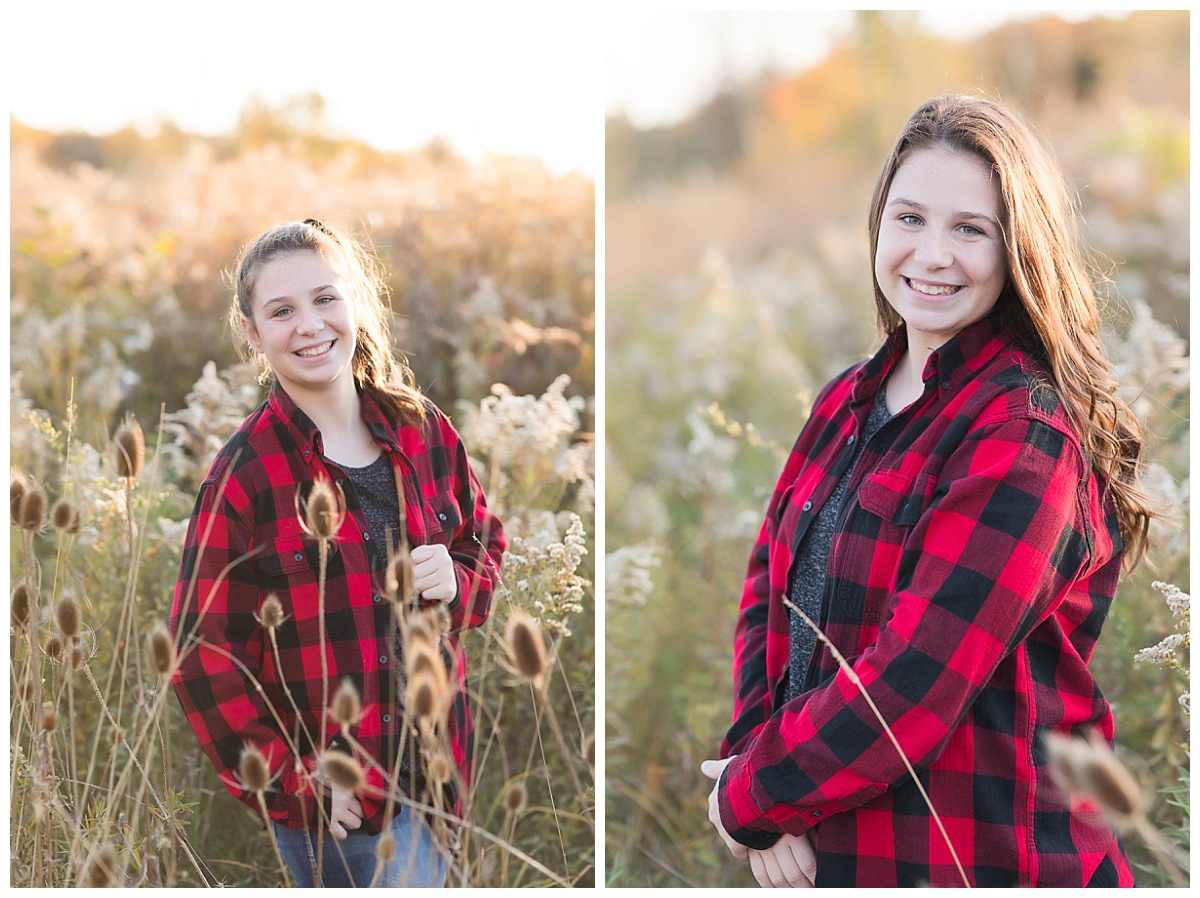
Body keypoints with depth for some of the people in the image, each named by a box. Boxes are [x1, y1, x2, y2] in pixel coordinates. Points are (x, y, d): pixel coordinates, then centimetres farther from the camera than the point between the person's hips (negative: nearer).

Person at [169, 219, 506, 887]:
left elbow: (486, 544, 17)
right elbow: (205, 654, -8)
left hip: (428, 773, 3)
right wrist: (292, 778, -12)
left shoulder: (425, 433, 3)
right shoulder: (244, 474, -9)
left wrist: (458, 582, -6)